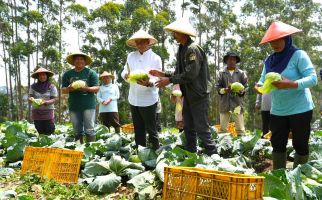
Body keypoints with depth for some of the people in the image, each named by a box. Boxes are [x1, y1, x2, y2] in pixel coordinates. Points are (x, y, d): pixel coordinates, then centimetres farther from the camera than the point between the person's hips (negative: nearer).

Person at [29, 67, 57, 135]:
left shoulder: (51, 86, -1)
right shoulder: (33, 86, 5)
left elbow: (54, 99, -5)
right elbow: (30, 97, 4)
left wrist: (45, 102, -24)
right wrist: (31, 99, -21)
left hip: (48, 112, -2)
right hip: (36, 112, 2)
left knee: (49, 133, -4)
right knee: (40, 133, 8)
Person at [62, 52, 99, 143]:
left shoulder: (91, 73, 4)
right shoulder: (67, 74, 12)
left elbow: (96, 88, -1)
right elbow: (63, 90, 11)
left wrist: (86, 88, -20)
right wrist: (69, 89, -12)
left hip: (88, 105, -3)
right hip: (74, 105, 3)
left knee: (89, 130, -6)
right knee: (77, 131, 8)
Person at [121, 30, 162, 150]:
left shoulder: (155, 58, -5)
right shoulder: (131, 56, 7)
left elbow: (157, 78, -10)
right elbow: (124, 72, 8)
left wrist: (148, 83, -32)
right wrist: (126, 75, -16)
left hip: (148, 99, -5)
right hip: (134, 99, 5)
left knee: (151, 129, 1)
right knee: (138, 129, 14)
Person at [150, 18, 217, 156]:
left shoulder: (193, 49, -16)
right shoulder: (182, 50, 12)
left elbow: (191, 74, -23)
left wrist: (170, 80, -18)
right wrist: (163, 74, 7)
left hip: (198, 95, -9)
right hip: (188, 95, 9)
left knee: (202, 129, -6)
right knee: (188, 129, 13)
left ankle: (213, 155, 2)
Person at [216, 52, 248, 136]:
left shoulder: (241, 73, 10)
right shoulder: (221, 73, 8)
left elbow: (245, 87, 7)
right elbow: (217, 87, 4)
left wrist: (239, 90, -13)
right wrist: (225, 90, -15)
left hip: (237, 104, 0)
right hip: (224, 104, 0)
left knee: (240, 129, -1)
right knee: (222, 128, 5)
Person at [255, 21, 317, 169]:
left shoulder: (298, 55, -10)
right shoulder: (269, 60, 9)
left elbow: (313, 79, -17)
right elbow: (263, 80, 7)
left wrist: (290, 84, -33)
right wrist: (259, 86, -17)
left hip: (300, 109, -6)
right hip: (277, 111, 6)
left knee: (300, 144, 2)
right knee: (277, 144, 9)